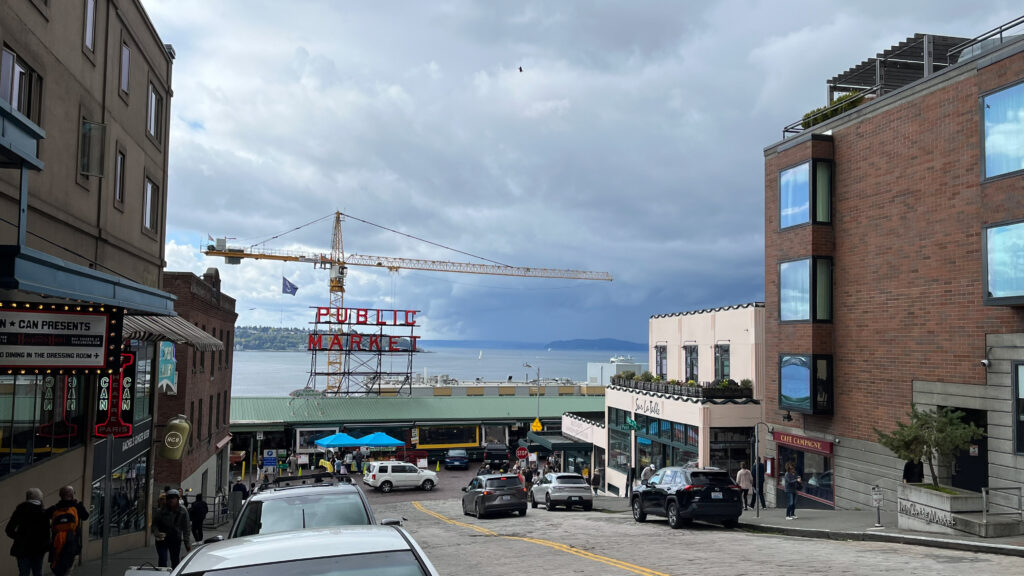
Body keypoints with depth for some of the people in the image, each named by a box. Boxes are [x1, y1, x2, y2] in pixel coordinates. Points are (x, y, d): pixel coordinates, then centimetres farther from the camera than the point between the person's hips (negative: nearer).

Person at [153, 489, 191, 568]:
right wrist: (156, 532, -18)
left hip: (176, 540, 1)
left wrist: (187, 543, -4)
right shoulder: (161, 511, -8)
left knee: (175, 561, 9)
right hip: (162, 539, -1)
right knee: (162, 560, -8)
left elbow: (186, 529, 0)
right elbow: (154, 523, 2)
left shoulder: (182, 512, -5)